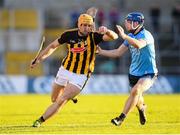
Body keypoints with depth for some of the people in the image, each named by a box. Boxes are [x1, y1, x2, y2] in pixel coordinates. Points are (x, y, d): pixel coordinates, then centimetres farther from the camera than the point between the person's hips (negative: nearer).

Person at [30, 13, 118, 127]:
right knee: (54, 99, 17)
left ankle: (40, 120, -2)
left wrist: (107, 31, -48)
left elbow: (114, 37, -26)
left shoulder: (94, 37, -14)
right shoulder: (69, 34, -8)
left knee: (61, 101, -15)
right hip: (65, 70, 3)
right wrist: (39, 59, 5)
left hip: (80, 76, -3)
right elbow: (53, 46, 6)